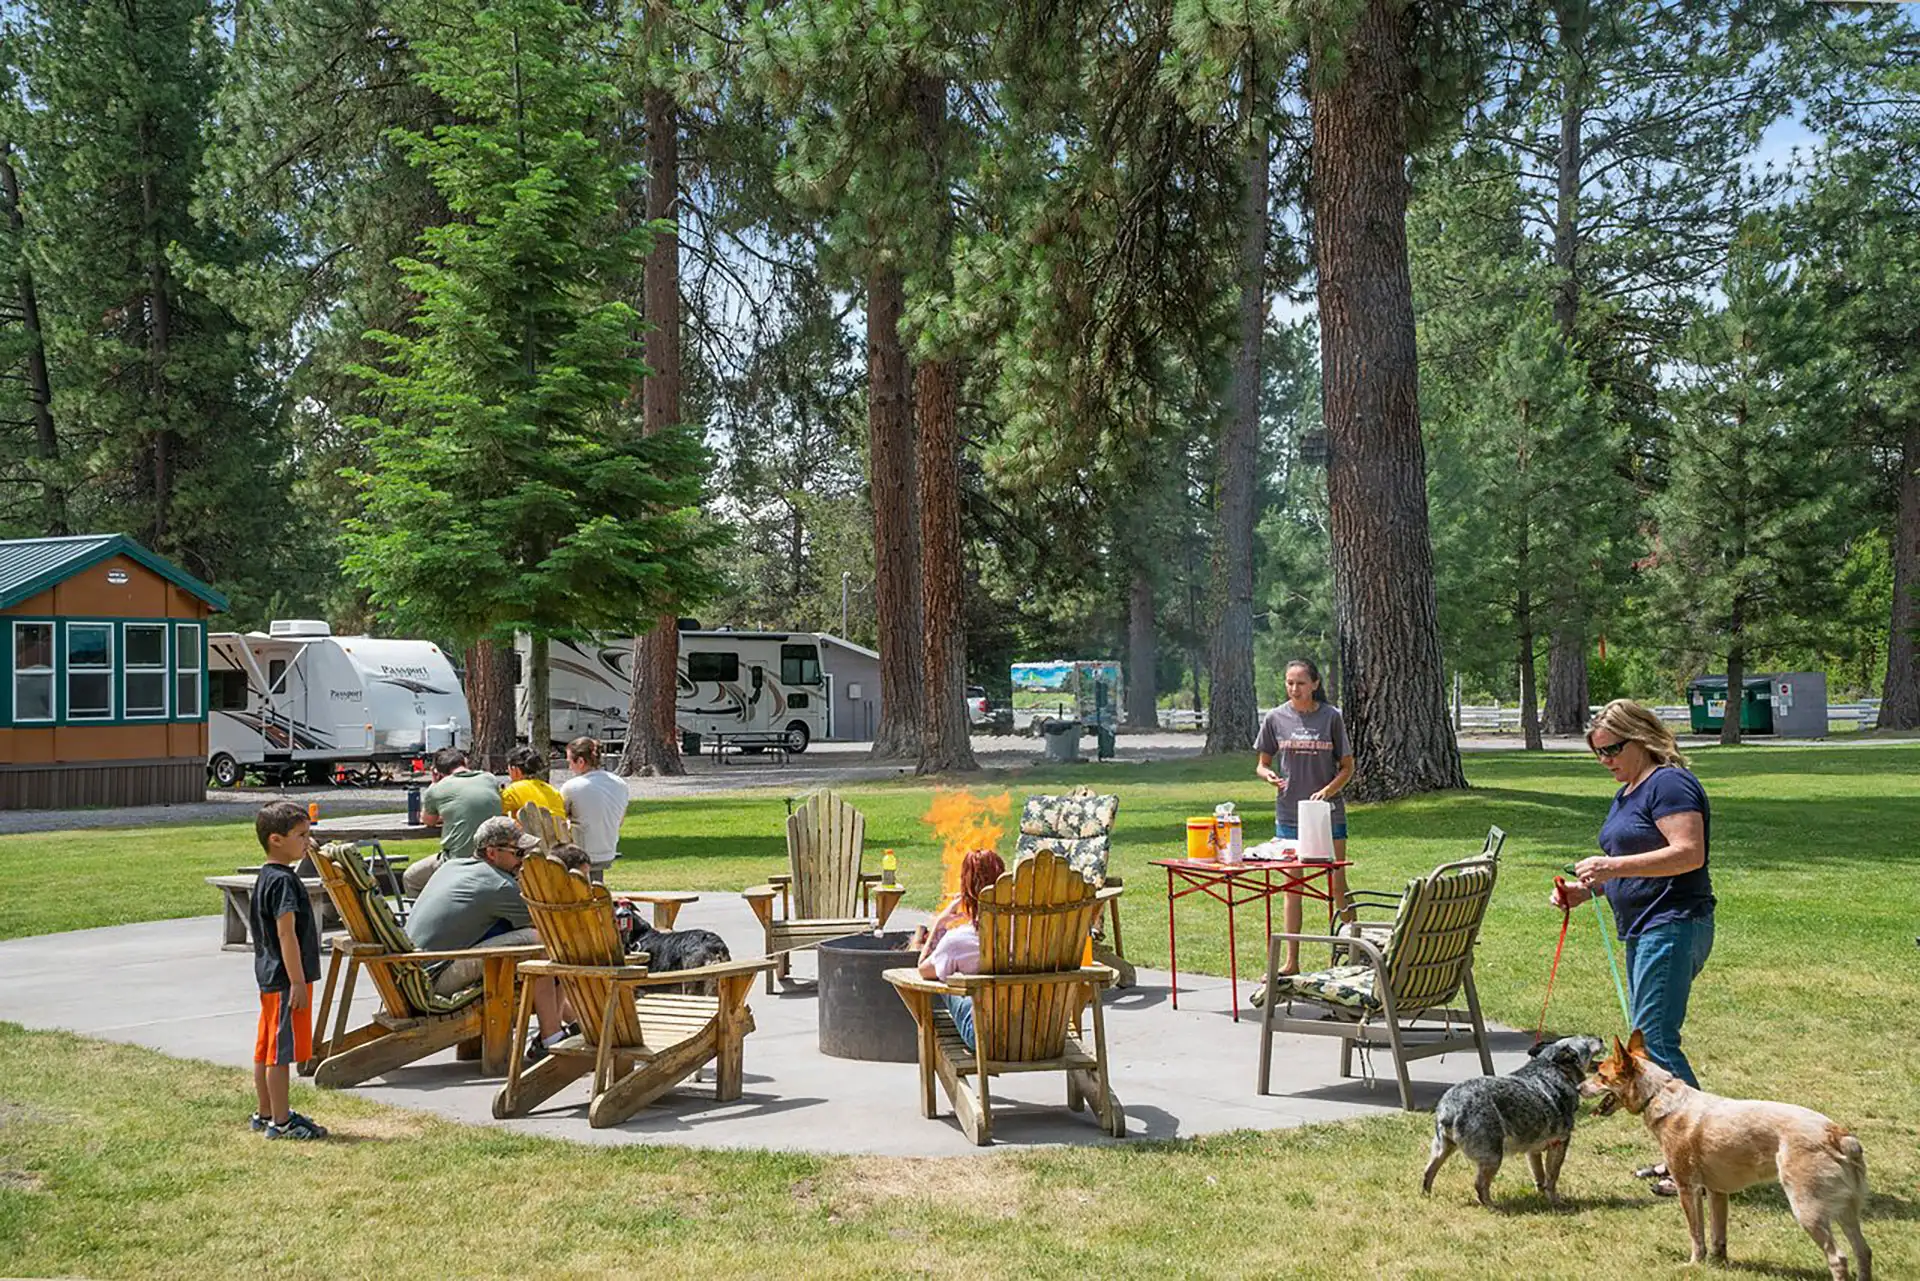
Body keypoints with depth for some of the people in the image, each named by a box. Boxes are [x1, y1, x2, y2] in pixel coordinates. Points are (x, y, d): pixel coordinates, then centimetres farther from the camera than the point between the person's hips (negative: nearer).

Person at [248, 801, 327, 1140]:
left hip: (269, 977, 10)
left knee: (266, 1048, 16)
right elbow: (286, 934, -22)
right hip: (285, 979, -10)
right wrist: (298, 982, -22)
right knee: (281, 1051, -4)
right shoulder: (283, 880, -18)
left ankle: (265, 1113, 26)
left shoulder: (266, 877, 14)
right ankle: (281, 1122, 1)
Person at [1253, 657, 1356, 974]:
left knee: (1337, 885, 4)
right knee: (1292, 886, 8)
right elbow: (1262, 764, 8)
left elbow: (1347, 767, 0)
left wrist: (1327, 791, -17)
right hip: (1288, 813, 2)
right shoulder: (1276, 718, 0)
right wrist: (1269, 776, -14)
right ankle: (1291, 962, 14)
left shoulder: (1331, 717, -4)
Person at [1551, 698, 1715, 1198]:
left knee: (1655, 1041, -13)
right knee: (1648, 1042, 12)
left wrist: (1613, 865, -26)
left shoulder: (1670, 782, -11)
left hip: (1673, 927, -11)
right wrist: (1585, 890, 8)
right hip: (1642, 931, 11)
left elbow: (1689, 853, -23)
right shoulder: (1627, 792, 19)